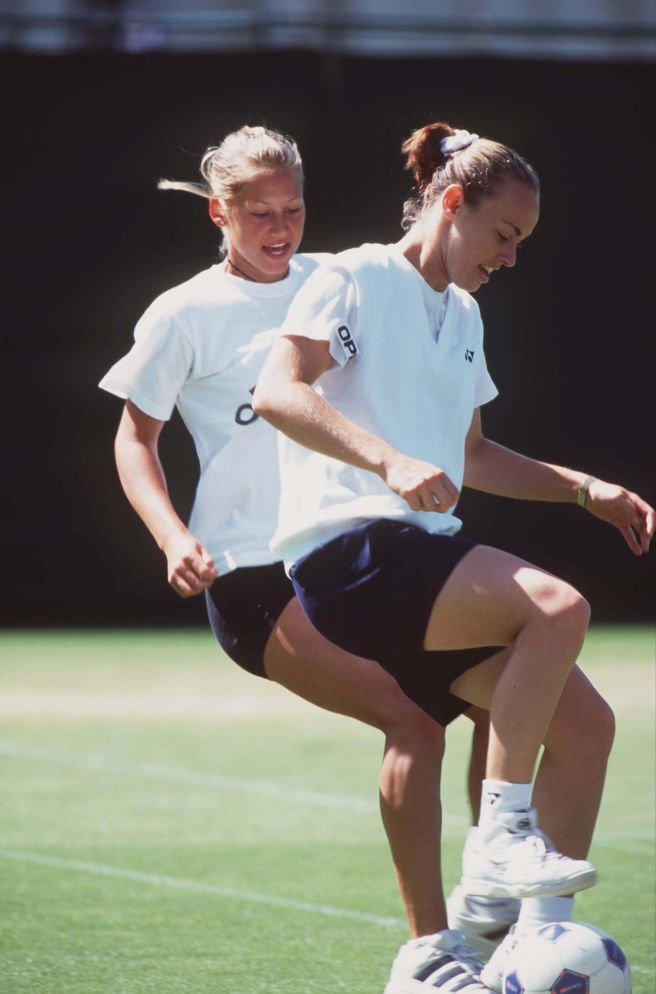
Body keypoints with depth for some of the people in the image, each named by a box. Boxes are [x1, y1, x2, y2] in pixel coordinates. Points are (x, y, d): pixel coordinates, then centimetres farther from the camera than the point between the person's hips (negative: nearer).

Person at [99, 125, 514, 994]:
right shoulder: (185, 314, 1)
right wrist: (175, 538, -8)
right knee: (412, 719, -23)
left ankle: (498, 899, 6)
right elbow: (135, 439, 8)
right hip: (252, 573, -6)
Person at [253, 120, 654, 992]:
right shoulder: (358, 280, -2)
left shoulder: (464, 315, 25)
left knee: (584, 723, -5)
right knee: (559, 606, -29)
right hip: (347, 550, -9)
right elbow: (277, 393, -16)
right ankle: (499, 838, -22)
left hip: (424, 553, 9)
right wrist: (390, 462, -28)